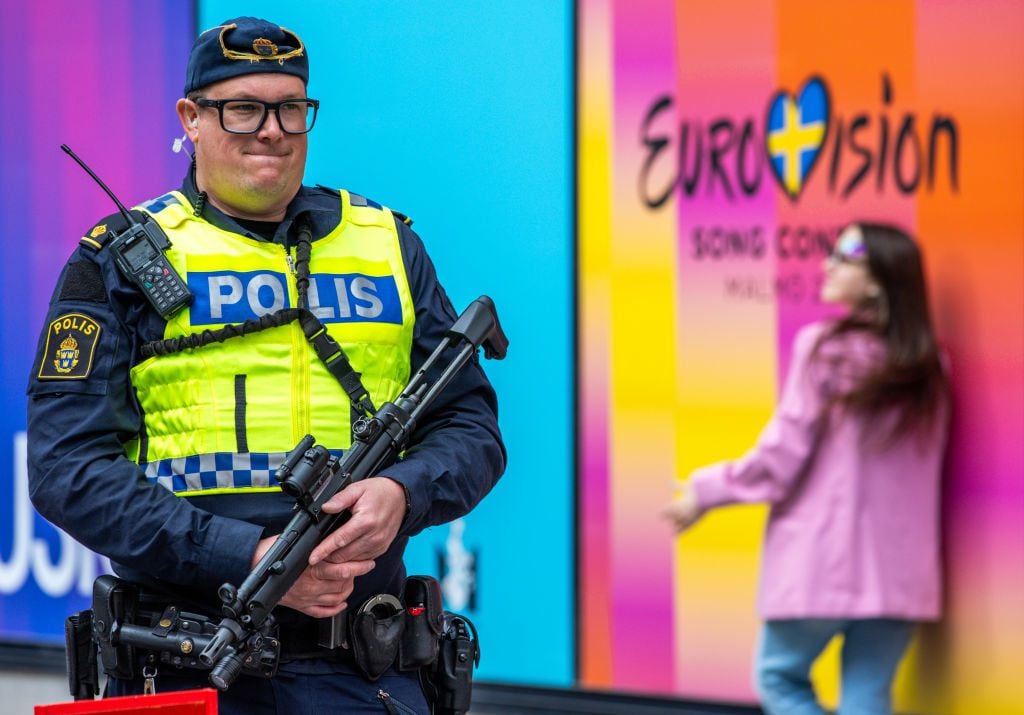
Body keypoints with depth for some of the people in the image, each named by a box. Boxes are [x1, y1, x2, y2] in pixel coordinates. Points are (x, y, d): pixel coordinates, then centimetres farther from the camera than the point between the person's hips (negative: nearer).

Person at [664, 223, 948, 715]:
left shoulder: (824, 347, -9)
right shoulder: (926, 367, 7)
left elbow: (782, 456, -8)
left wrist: (707, 490, 5)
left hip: (820, 564, -4)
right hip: (900, 573, 4)